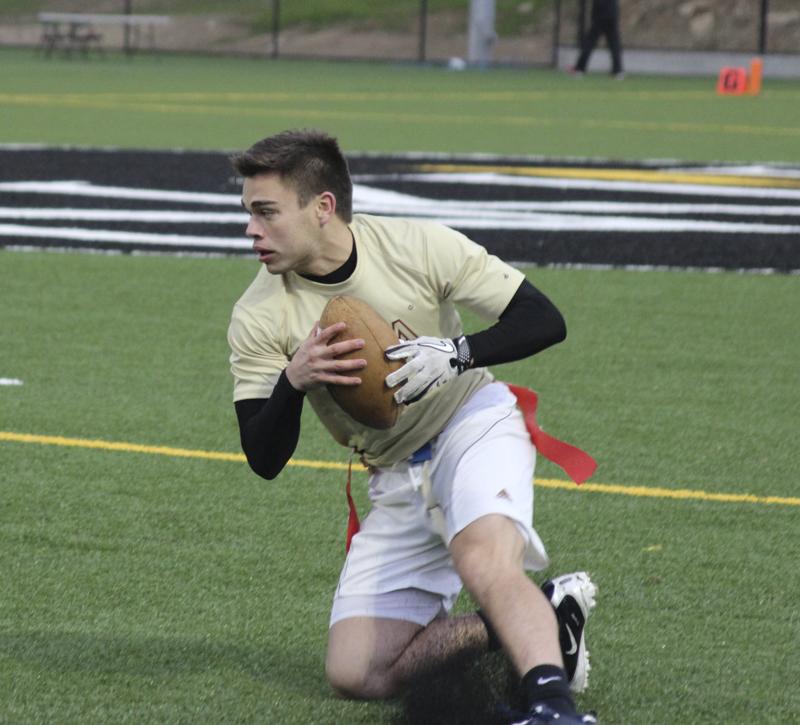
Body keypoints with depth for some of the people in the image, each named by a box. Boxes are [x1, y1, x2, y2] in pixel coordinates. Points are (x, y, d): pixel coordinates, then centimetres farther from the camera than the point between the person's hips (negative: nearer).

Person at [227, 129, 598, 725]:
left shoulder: (419, 247, -15)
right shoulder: (257, 321, -9)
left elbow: (545, 321, -12)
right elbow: (265, 461, -8)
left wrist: (455, 354, -29)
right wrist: (293, 382, -27)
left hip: (473, 427, -4)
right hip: (396, 481, 5)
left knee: (482, 559, -38)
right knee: (356, 674, -7)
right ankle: (543, 619, 2)